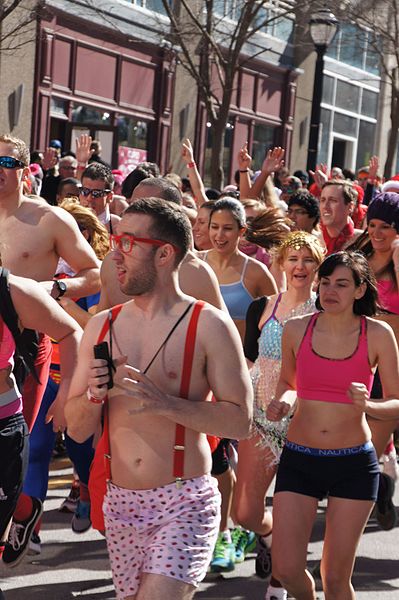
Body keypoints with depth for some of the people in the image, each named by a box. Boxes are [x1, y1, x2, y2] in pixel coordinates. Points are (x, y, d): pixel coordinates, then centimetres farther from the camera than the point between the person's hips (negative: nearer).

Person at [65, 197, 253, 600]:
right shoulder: (101, 327, 7)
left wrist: (164, 403, -22)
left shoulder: (209, 325, -7)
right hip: (120, 503, 5)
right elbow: (77, 430, 9)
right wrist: (93, 395, -12)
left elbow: (240, 421, -11)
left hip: (184, 502, -5)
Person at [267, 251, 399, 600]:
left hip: (354, 465, -1)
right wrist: (283, 402, -5)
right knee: (286, 570, -1)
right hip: (299, 460, 2)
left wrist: (367, 406, -21)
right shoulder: (296, 330, 0)